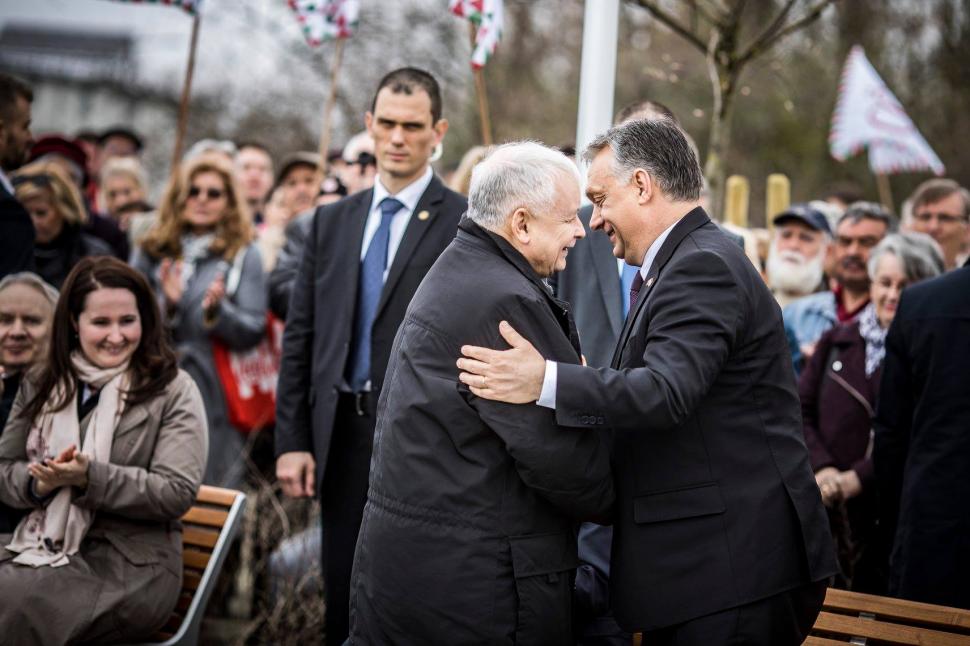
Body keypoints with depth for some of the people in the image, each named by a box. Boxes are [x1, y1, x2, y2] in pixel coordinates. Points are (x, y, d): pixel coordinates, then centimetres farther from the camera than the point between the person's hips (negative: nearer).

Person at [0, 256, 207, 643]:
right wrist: (39, 482, -9)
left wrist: (88, 477, -19)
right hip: (43, 545, 5)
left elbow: (178, 492, -9)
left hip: (130, 566, -5)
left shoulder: (173, 390, 0)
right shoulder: (41, 386, 14)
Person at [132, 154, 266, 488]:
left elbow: (253, 332, -1)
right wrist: (166, 305, -10)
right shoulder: (151, 251, 12)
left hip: (211, 398, -2)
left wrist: (217, 311, -17)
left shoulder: (243, 255, 5)